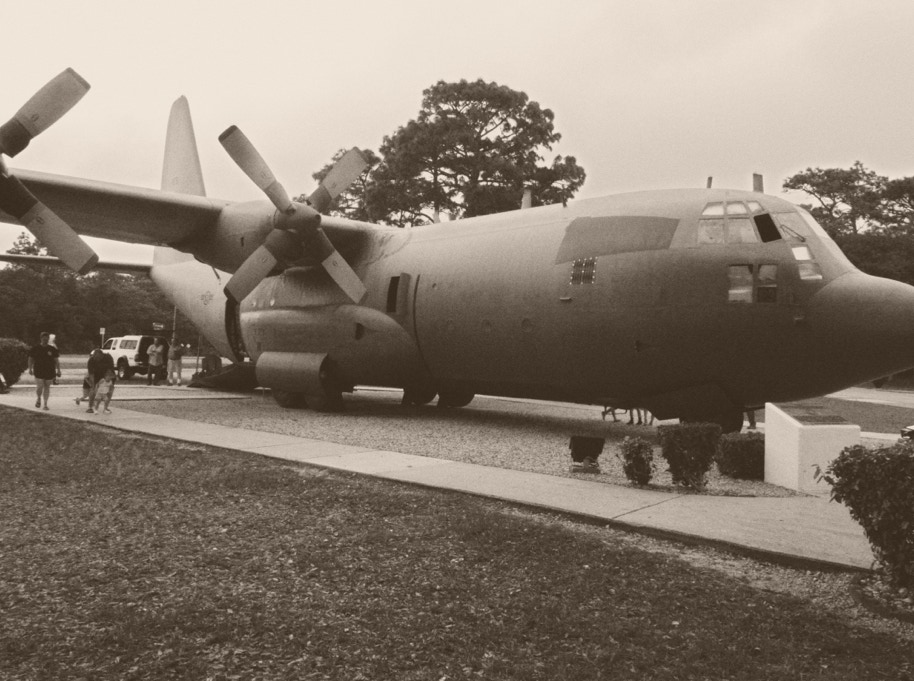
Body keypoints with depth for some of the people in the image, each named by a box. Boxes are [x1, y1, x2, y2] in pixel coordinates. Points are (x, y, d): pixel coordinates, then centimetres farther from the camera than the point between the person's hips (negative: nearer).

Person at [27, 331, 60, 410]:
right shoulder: (35, 349, 2)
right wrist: (30, 369, 0)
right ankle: (38, 398, 22)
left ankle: (45, 404, 15)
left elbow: (56, 360, 6)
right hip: (38, 371, -1)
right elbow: (30, 359, 8)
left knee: (47, 387, 5)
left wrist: (58, 370, 1)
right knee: (39, 386, -10)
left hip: (50, 371, 1)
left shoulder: (52, 349, 4)